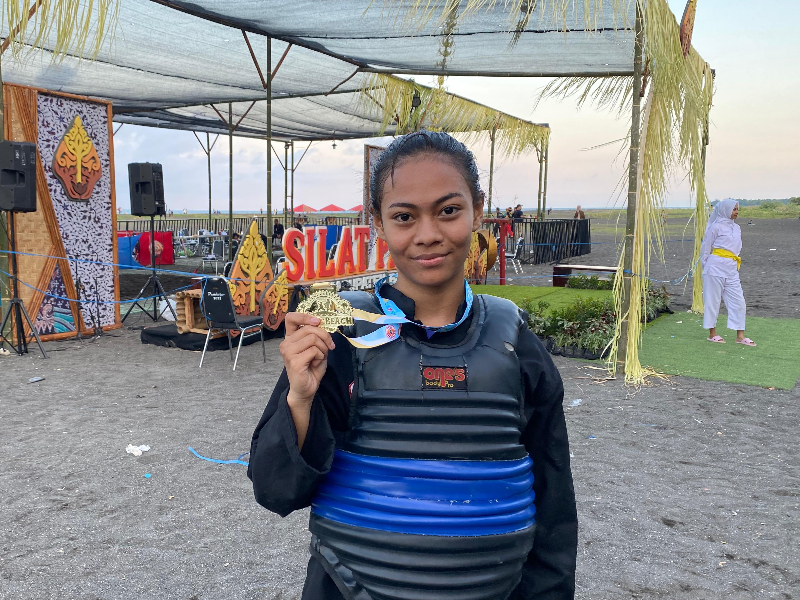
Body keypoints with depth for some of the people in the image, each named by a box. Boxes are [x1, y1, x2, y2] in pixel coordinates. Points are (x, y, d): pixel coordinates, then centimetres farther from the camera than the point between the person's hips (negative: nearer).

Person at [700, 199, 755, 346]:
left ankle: (740, 336, 8)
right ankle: (712, 334, 12)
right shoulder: (716, 227, -5)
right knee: (713, 301, 2)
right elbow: (705, 249, -2)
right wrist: (706, 267, 0)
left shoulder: (736, 228, 14)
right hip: (716, 268, -7)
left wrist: (736, 264, 17)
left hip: (732, 270, 7)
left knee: (738, 301, 3)